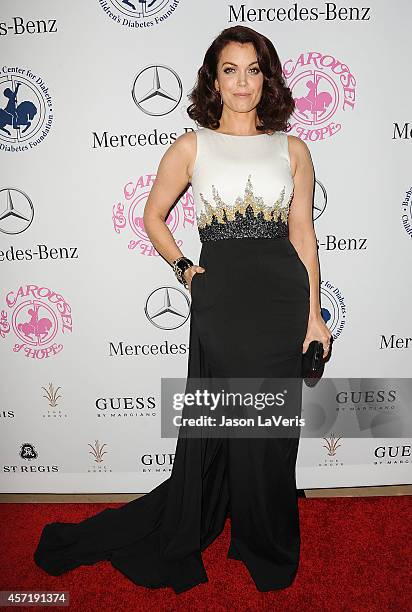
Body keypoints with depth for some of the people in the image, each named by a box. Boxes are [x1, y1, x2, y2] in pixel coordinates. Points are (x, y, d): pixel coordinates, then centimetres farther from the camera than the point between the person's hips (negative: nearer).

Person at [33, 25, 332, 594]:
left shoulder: (292, 149, 8)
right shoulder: (192, 146, 4)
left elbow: (303, 234, 6)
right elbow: (153, 216, 14)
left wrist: (314, 314, 2)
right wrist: (184, 267, 2)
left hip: (283, 300, 2)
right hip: (220, 297, -1)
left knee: (273, 430, 11)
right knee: (216, 425, 8)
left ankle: (270, 549, 37)